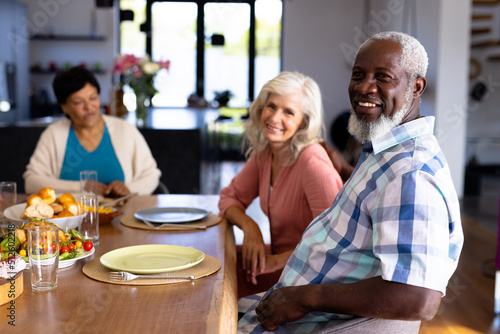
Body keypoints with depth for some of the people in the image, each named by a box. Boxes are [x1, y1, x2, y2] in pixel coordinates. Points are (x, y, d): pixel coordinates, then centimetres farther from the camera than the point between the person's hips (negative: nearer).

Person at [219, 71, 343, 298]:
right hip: (278, 257, 7)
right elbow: (230, 197, 10)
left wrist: (277, 260, -20)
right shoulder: (264, 153, 1)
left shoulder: (312, 162, -24)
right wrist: (249, 226, -10)